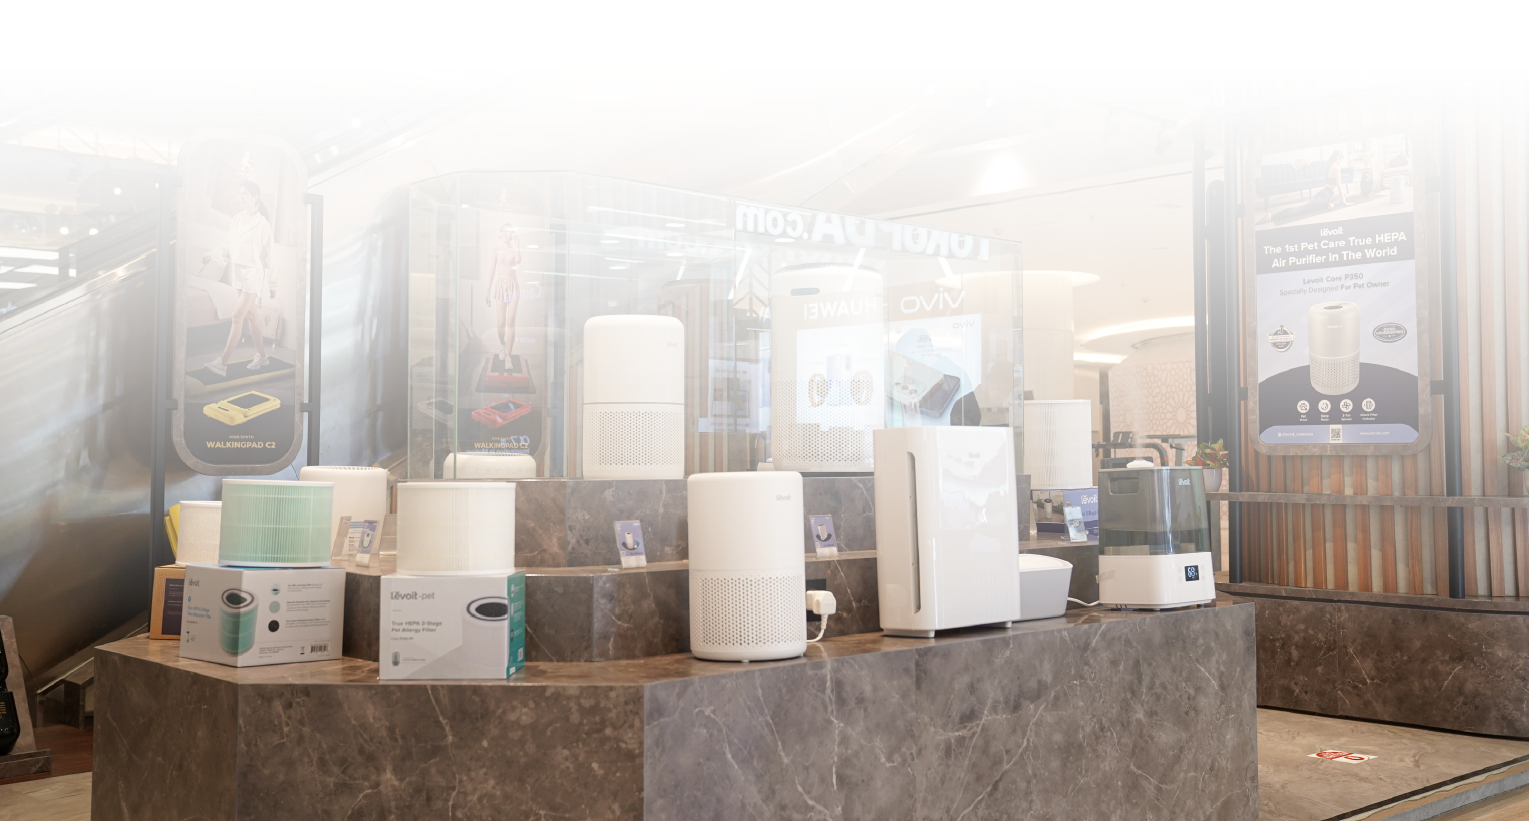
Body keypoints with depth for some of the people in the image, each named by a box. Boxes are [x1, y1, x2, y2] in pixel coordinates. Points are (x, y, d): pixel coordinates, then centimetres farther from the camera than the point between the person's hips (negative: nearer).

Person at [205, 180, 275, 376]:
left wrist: (270, 282, -7)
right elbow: (231, 244, 12)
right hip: (238, 272, 7)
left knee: (238, 317, -8)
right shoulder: (237, 219, 6)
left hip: (253, 273, -7)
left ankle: (222, 362, -9)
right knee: (251, 315, 13)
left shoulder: (261, 223, -12)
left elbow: (267, 253, -10)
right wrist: (213, 254, -4)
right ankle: (262, 356, 24)